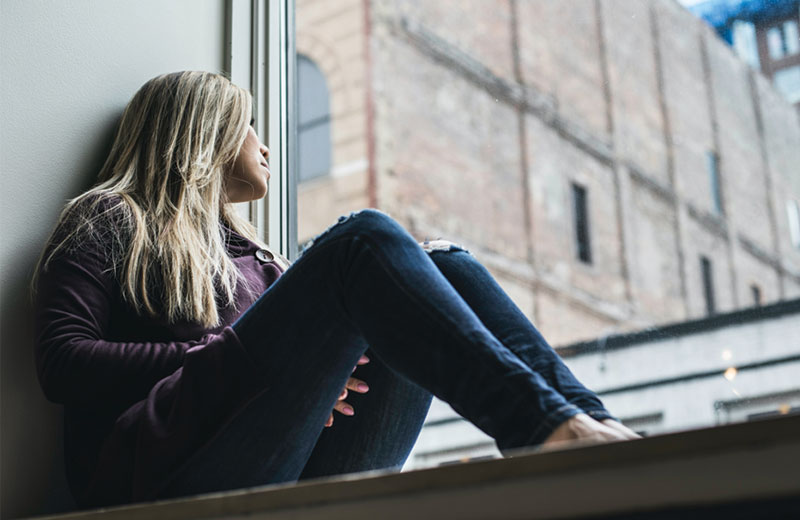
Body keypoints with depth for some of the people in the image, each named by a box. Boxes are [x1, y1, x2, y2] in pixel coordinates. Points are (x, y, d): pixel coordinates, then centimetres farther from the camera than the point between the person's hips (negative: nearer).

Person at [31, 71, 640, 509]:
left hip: (301, 483, 6)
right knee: (363, 237, -20)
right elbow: (63, 363, 1)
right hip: (172, 472, -5)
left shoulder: (251, 254, 36)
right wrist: (234, 357, -9)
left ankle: (590, 424, -25)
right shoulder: (113, 221, 17)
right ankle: (542, 423, -38)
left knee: (443, 261, -6)